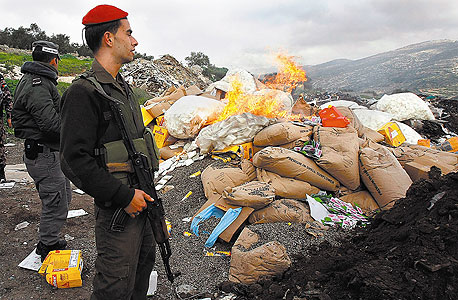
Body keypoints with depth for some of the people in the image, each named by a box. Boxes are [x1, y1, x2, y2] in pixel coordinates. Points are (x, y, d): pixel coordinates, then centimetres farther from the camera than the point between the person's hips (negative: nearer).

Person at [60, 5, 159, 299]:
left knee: (144, 260, 24)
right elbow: (75, 161, -23)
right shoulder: (83, 92, -18)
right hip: (118, 210, -9)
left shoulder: (122, 87, 12)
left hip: (140, 198, 9)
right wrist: (124, 196, -21)